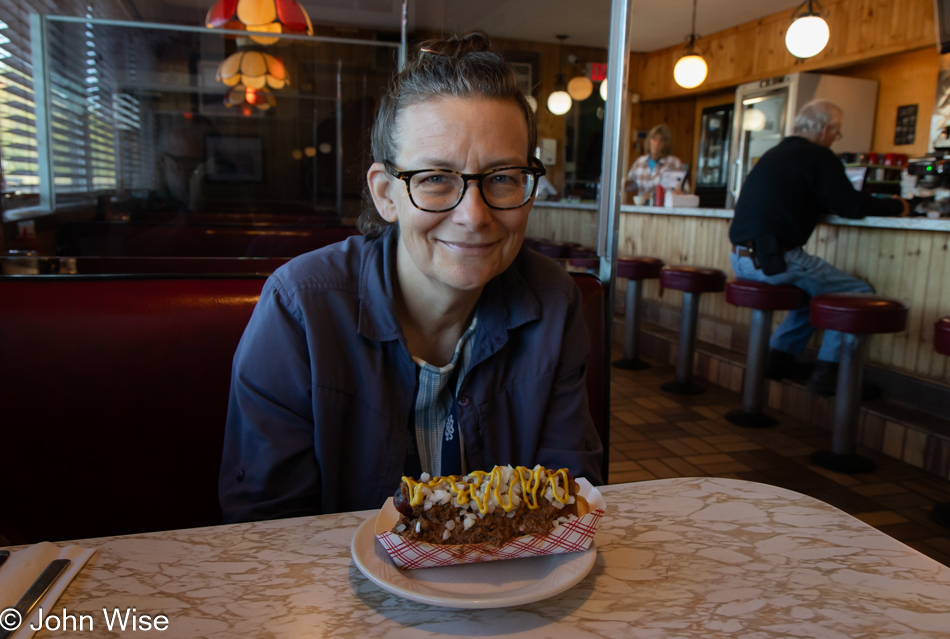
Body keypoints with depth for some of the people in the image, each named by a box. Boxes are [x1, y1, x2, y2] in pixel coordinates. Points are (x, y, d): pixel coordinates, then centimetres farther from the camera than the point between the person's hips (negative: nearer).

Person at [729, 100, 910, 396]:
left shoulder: (774, 153, 21)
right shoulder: (819, 156, -5)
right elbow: (851, 207, -7)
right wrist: (897, 206, 12)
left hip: (741, 257, 9)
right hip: (773, 260, -9)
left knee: (815, 284, 30)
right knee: (858, 292, 2)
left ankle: (779, 356, 24)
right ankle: (827, 370, 2)